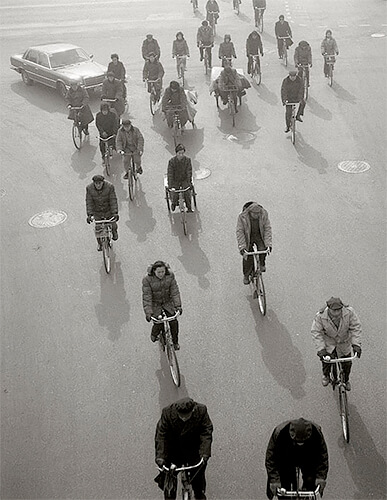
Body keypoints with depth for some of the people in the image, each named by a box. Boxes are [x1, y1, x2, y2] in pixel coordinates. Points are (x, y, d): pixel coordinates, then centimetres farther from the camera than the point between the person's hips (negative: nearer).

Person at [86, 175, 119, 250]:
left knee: (113, 225, 5)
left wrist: (115, 213, -29)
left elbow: (113, 200, -23)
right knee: (98, 229, 0)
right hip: (97, 212, 1)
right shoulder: (89, 188, -18)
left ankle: (114, 232, 44)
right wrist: (89, 214, -24)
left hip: (109, 210, -1)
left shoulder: (110, 187, -23)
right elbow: (89, 202, -16)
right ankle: (100, 244, 26)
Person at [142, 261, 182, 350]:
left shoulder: (170, 276, -15)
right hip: (155, 305, -2)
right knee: (158, 325, -15)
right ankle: (154, 334, 23)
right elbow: (146, 297, -23)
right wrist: (148, 313, -30)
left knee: (174, 322, -12)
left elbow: (175, 292, -15)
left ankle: (175, 342, 14)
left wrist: (178, 306, -24)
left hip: (167, 303, 2)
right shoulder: (147, 280, -22)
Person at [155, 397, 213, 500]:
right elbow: (161, 435, -22)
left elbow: (206, 433, -22)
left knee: (198, 473, -1)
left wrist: (204, 454, -32)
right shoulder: (167, 413, -25)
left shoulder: (201, 411, -24)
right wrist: (160, 456, -31)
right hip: (173, 448, 0)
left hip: (193, 448, 0)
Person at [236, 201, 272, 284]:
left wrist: (268, 244, -24)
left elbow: (267, 228, -17)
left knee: (263, 249, -24)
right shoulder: (242, 217, -28)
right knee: (248, 258, -7)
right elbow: (239, 231, -24)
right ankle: (246, 275, 16)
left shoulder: (264, 214, -23)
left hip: (259, 236, 1)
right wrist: (242, 247, -30)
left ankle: (262, 264, 7)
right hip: (248, 237, -1)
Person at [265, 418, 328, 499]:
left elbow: (323, 455, -18)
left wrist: (321, 476, -26)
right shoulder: (279, 432, -37)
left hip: (308, 460, 1)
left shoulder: (316, 432, -33)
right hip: (285, 461, -1)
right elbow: (271, 458, -26)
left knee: (310, 482, -16)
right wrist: (274, 479, -31)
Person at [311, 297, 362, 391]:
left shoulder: (349, 312, -28)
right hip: (328, 341, -1)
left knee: (347, 363, 6)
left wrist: (356, 345, -23)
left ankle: (346, 380, 38)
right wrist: (321, 349, -26)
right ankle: (326, 375, 22)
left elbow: (356, 327, -18)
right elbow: (316, 332, -20)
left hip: (344, 341, 1)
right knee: (327, 360, -13)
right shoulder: (320, 316, -29)